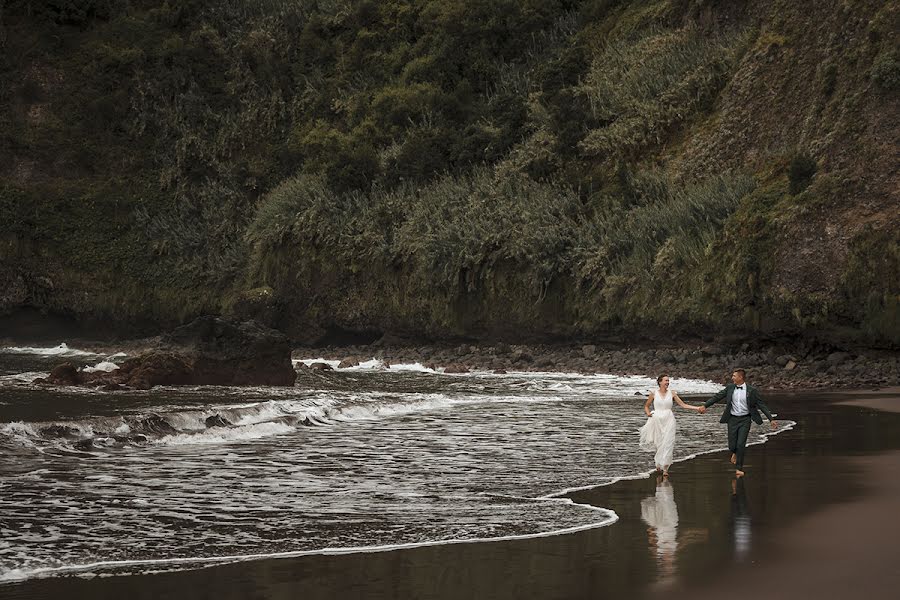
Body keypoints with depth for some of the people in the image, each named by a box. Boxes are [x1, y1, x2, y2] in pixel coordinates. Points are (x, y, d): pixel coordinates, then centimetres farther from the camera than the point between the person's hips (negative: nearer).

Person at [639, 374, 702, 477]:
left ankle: (665, 468, -8)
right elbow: (646, 406, 16)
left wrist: (696, 408, -6)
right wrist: (648, 413, -4)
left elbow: (683, 405, 2)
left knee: (668, 443, -9)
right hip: (657, 420, 0)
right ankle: (658, 463, 30)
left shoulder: (672, 393, 3)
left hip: (668, 420, 0)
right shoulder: (654, 394, 2)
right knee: (658, 443, 3)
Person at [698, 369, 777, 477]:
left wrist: (771, 419, -7)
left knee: (741, 445, -10)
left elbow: (762, 405, -4)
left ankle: (739, 468, 3)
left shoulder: (752, 391, -6)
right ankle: (735, 453, 38)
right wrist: (705, 405, 2)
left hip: (745, 420, -2)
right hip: (732, 419, 3)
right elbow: (717, 397, 8)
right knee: (732, 446, 1)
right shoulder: (730, 388, 2)